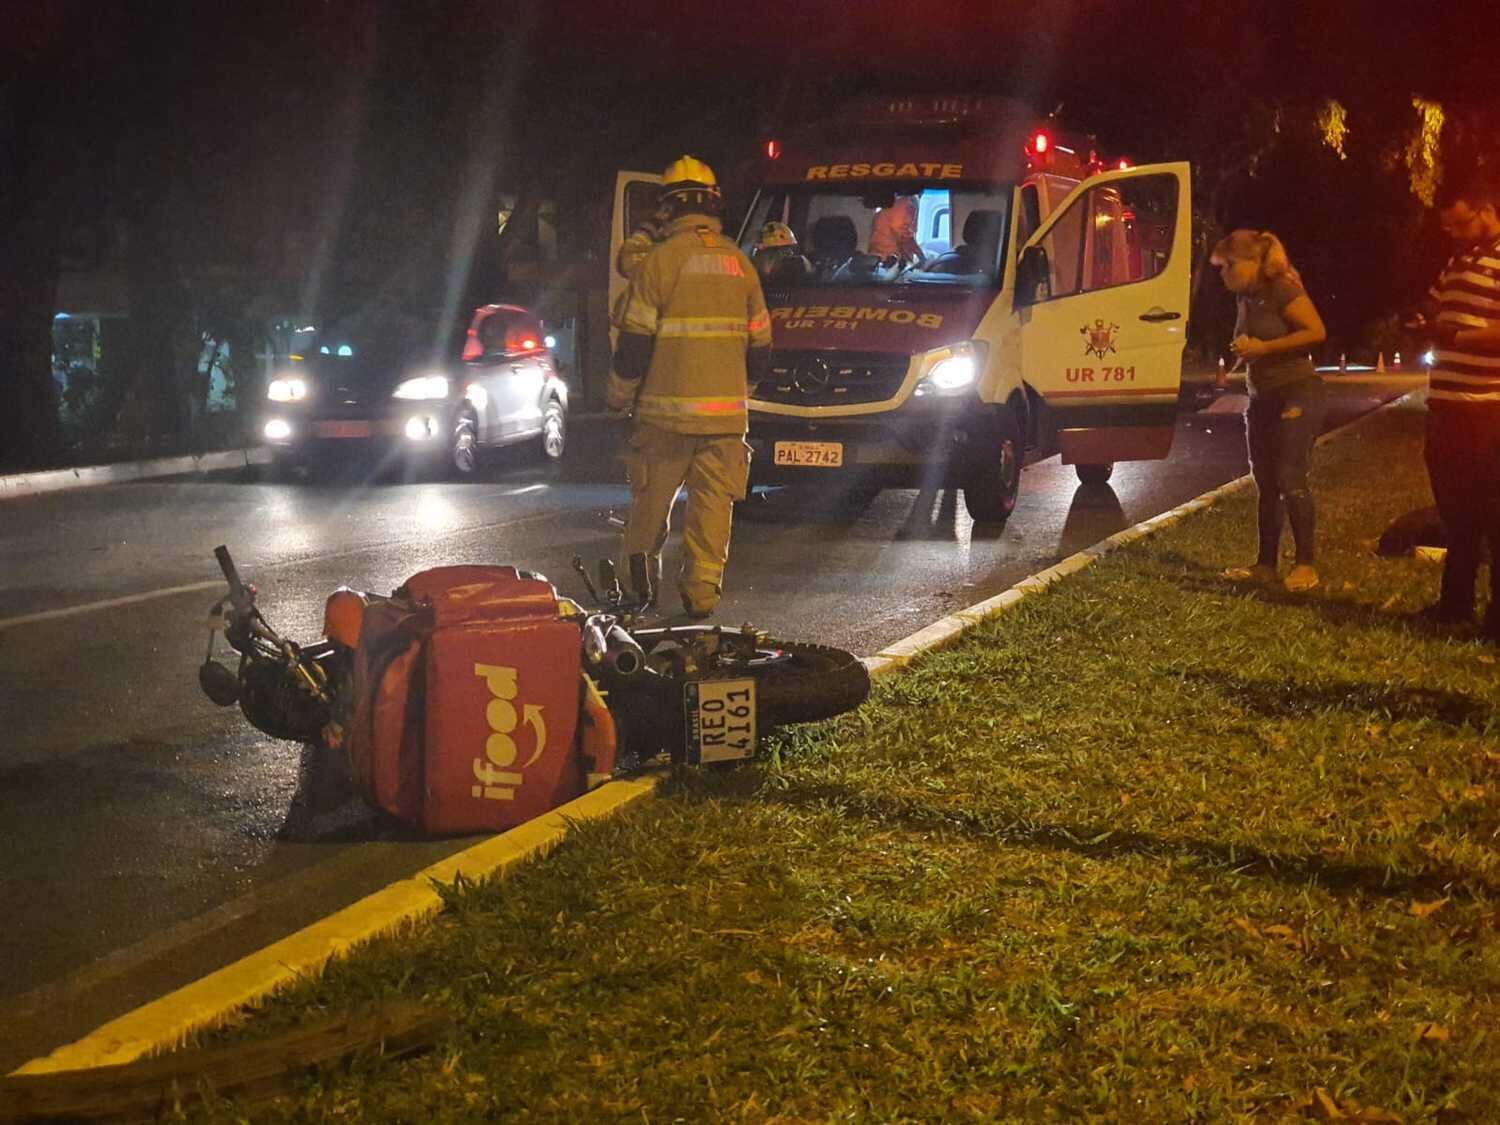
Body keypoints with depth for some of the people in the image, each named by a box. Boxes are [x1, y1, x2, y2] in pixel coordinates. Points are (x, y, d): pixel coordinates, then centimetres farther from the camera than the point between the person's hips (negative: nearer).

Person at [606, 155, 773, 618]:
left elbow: (634, 343, -7)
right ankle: (701, 592, 4)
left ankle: (643, 573, 24)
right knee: (713, 504, 5)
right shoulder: (740, 263, 7)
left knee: (651, 498, 13)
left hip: (667, 410, -3)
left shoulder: (660, 260, -7)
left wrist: (618, 397, 7)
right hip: (726, 412, 3)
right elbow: (760, 345, 13)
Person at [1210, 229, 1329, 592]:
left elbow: (1317, 331, -22)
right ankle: (1266, 563, 14)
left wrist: (1263, 347, -22)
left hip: (1297, 395, -9)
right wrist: (1242, 349, 4)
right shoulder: (1245, 297, 9)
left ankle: (1306, 563, -4)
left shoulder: (1281, 290, -15)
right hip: (1262, 398, 9)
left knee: (1290, 478, -11)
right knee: (1266, 482, 9)